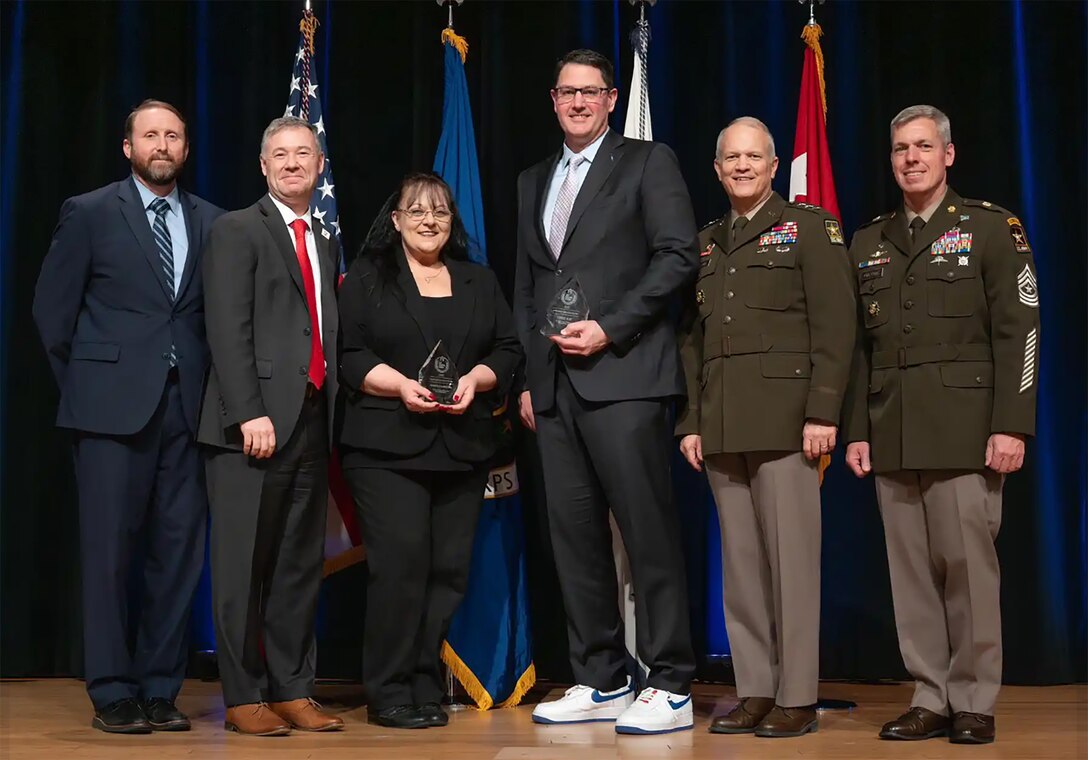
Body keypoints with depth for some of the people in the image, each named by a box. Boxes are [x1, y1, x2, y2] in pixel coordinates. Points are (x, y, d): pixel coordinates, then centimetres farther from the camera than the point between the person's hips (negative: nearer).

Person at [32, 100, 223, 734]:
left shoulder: (211, 221, 11)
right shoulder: (89, 213, 3)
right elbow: (53, 308, 4)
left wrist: (212, 387, 4)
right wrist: (83, 387, 4)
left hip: (188, 407, 3)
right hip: (114, 407, -3)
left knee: (179, 549, 3)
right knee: (110, 550, 0)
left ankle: (161, 690, 13)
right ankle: (113, 693, 9)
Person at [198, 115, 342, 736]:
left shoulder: (326, 240, 20)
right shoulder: (238, 231, 1)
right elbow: (229, 330, -8)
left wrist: (332, 412, 7)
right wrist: (250, 413, -17)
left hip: (312, 422, 6)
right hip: (256, 422, -6)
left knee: (301, 564, 9)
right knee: (245, 566, -1)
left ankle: (293, 689, 16)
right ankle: (244, 696, 7)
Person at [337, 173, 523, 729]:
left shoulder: (479, 282, 19)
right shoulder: (366, 278, 7)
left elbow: (508, 350, 14)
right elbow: (348, 354, -1)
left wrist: (475, 380, -6)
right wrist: (401, 385, -15)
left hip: (462, 448, 4)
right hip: (386, 447, -4)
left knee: (449, 567, 0)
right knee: (400, 561, -12)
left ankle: (426, 689, 9)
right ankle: (390, 693, -2)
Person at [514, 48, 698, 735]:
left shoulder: (648, 162, 5)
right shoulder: (534, 182, 22)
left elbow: (679, 255, -6)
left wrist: (610, 329, -12)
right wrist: (527, 376, 13)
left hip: (624, 374, -6)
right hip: (554, 385, 6)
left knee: (649, 531, -6)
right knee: (576, 536, 6)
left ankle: (671, 687, 1)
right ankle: (601, 681, 15)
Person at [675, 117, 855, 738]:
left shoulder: (809, 227, 3)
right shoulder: (705, 243, 20)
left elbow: (835, 325, -5)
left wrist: (823, 413, -13)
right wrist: (690, 421, 10)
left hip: (785, 420, -5)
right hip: (722, 426, 5)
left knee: (791, 559, -4)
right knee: (740, 563, 6)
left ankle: (797, 697, 4)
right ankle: (755, 690, 13)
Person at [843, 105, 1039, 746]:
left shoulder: (991, 228, 3)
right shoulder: (868, 243, 16)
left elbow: (1019, 331, -4)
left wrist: (1011, 425, -11)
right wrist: (857, 430, 8)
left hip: (965, 429, -4)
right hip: (893, 438, 4)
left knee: (968, 566, -2)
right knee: (911, 572, 4)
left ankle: (974, 703, 9)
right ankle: (931, 699, 12)